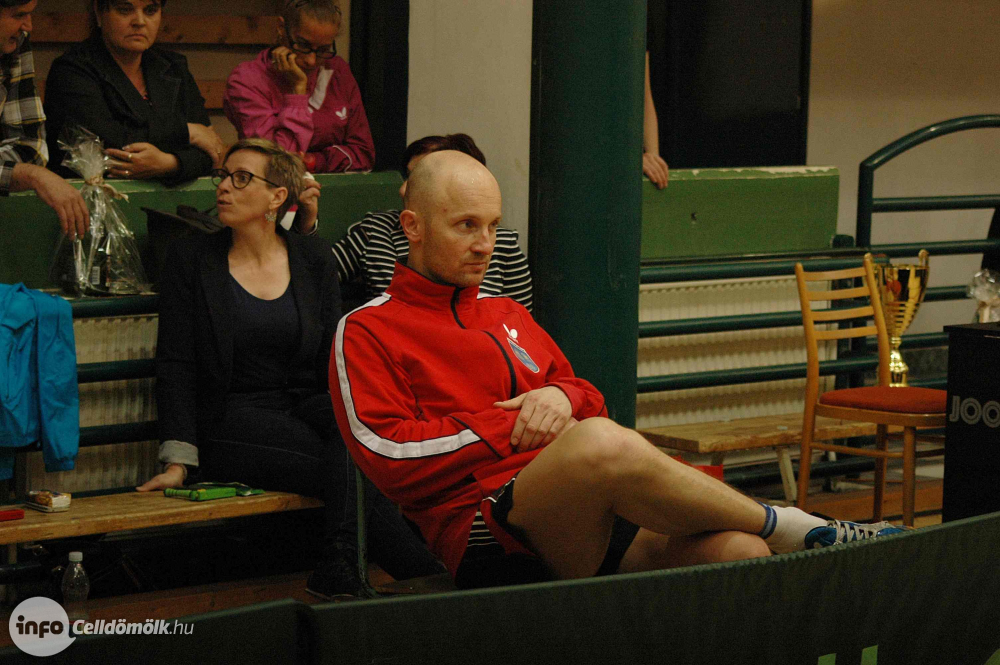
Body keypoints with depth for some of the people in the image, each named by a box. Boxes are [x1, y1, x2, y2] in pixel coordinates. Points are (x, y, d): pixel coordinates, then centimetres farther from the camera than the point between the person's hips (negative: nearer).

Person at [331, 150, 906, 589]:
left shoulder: (508, 315, 30)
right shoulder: (366, 332, 8)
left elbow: (593, 400, 31)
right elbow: (390, 455, -6)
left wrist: (563, 396, 6)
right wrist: (512, 426, -5)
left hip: (602, 520, 7)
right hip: (487, 539, -7)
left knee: (738, 552, -25)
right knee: (601, 442, -37)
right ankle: (797, 530, -20)